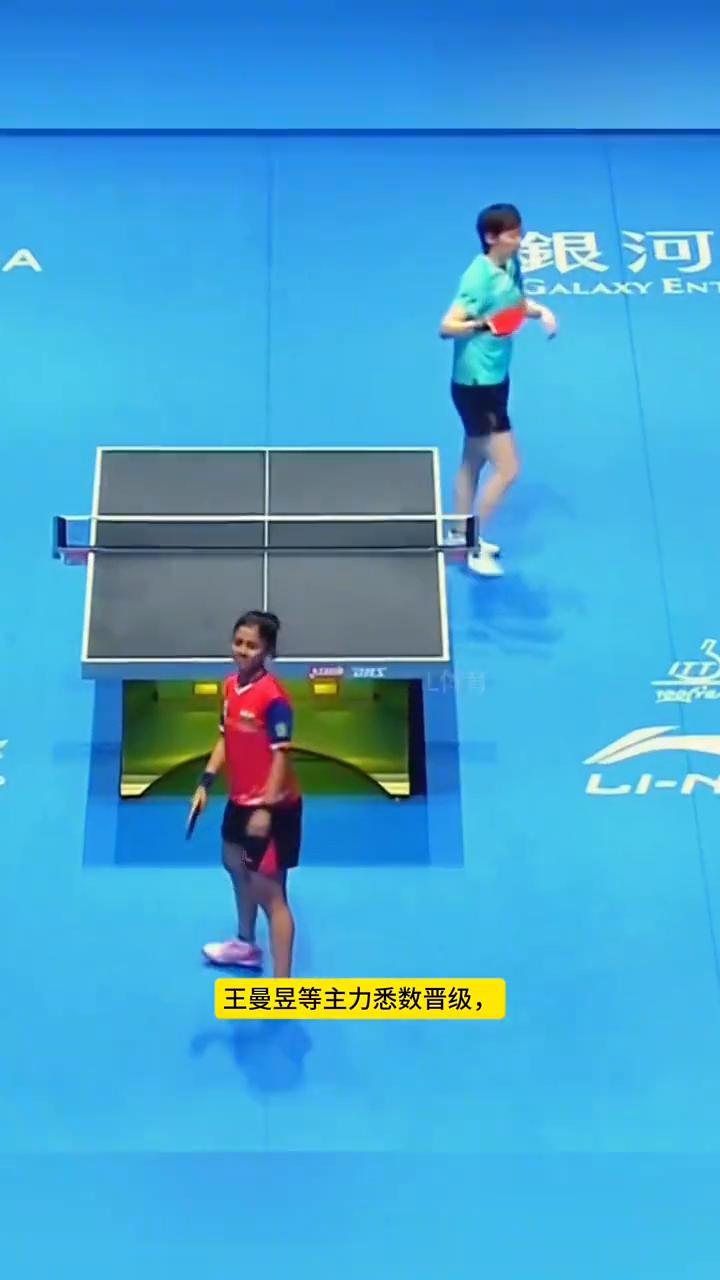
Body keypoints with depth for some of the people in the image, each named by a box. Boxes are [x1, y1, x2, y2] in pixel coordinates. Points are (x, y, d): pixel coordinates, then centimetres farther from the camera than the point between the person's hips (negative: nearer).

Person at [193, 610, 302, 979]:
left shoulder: (273, 697, -24)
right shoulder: (230, 686, 2)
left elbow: (281, 755, -23)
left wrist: (266, 808, -25)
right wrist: (205, 782, 7)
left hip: (271, 806, -10)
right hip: (239, 798, 10)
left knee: (269, 892, -7)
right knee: (235, 865, 28)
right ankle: (246, 945, 52)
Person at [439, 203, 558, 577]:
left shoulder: (511, 267, 2)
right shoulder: (479, 277, -23)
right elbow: (447, 327, -28)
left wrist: (541, 312, 2)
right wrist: (483, 325, -44)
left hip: (495, 379, 9)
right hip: (476, 385, -9)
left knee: (473, 461, 20)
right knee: (507, 469, -5)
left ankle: (459, 536, 35)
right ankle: (474, 548, 9)